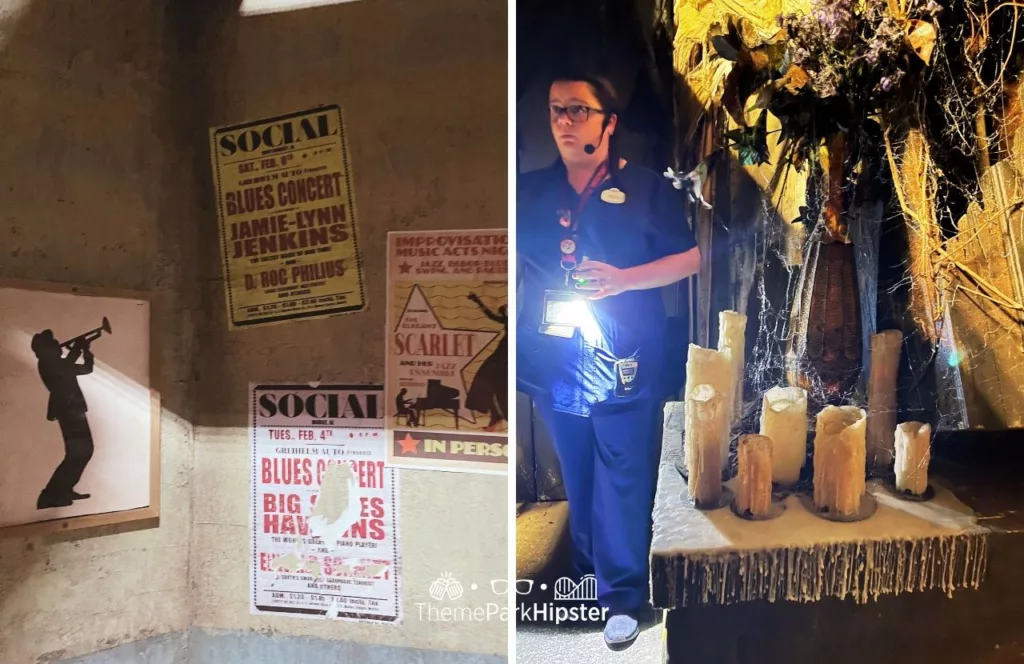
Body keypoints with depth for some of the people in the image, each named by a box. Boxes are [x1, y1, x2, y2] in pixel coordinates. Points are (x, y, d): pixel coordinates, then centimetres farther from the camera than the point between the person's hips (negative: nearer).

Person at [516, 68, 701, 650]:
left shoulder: (648, 188, -2)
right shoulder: (530, 191, 8)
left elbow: (690, 258, -3)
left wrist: (624, 279, -17)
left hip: (625, 365, -3)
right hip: (553, 363, 4)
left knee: (623, 482, 0)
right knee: (577, 478, 17)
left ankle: (624, 596, 10)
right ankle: (589, 567, 35)